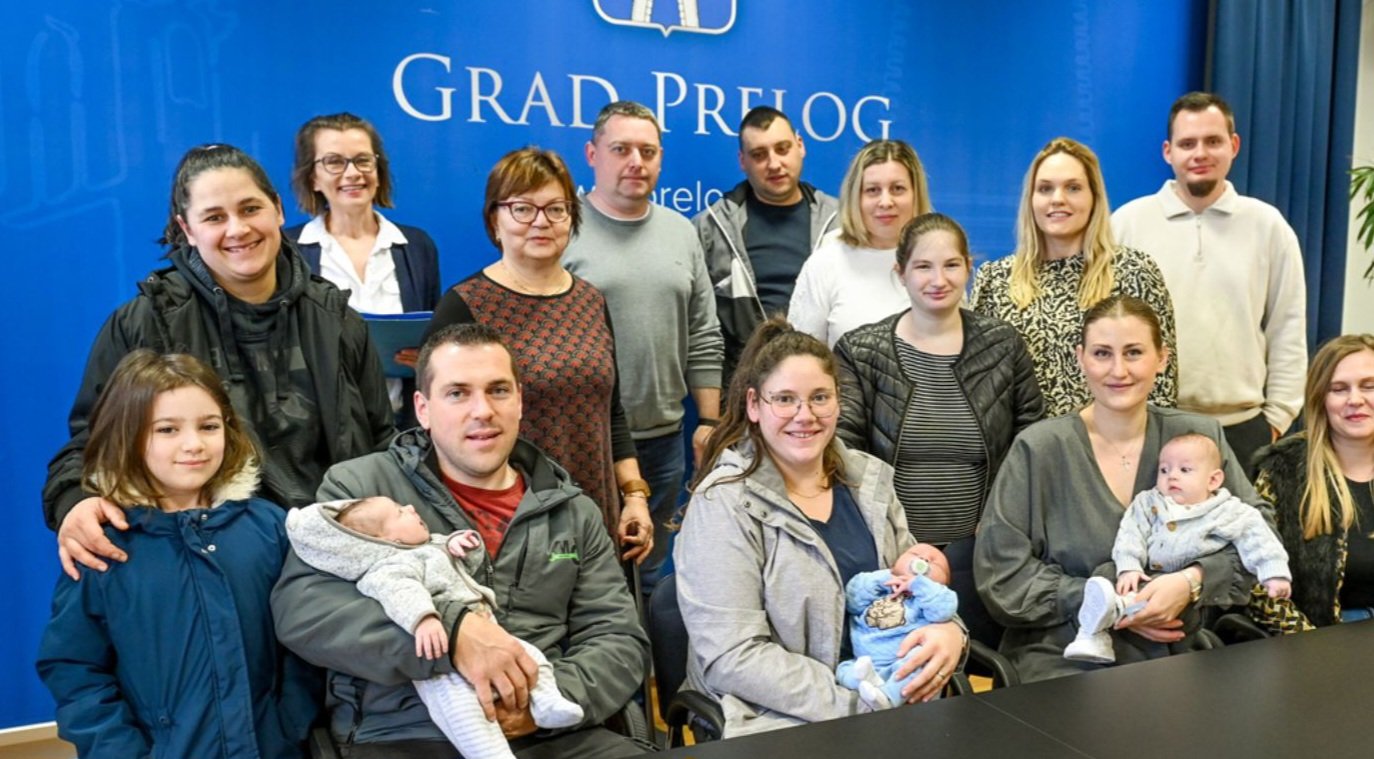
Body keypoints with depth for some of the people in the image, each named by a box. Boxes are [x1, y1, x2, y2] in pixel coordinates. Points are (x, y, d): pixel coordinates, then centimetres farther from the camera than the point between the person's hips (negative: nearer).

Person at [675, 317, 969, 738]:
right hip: (787, 722, -5)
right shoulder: (724, 505, -12)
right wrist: (862, 704, -20)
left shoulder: (868, 478, 6)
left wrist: (948, 632, -8)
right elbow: (734, 659, -16)